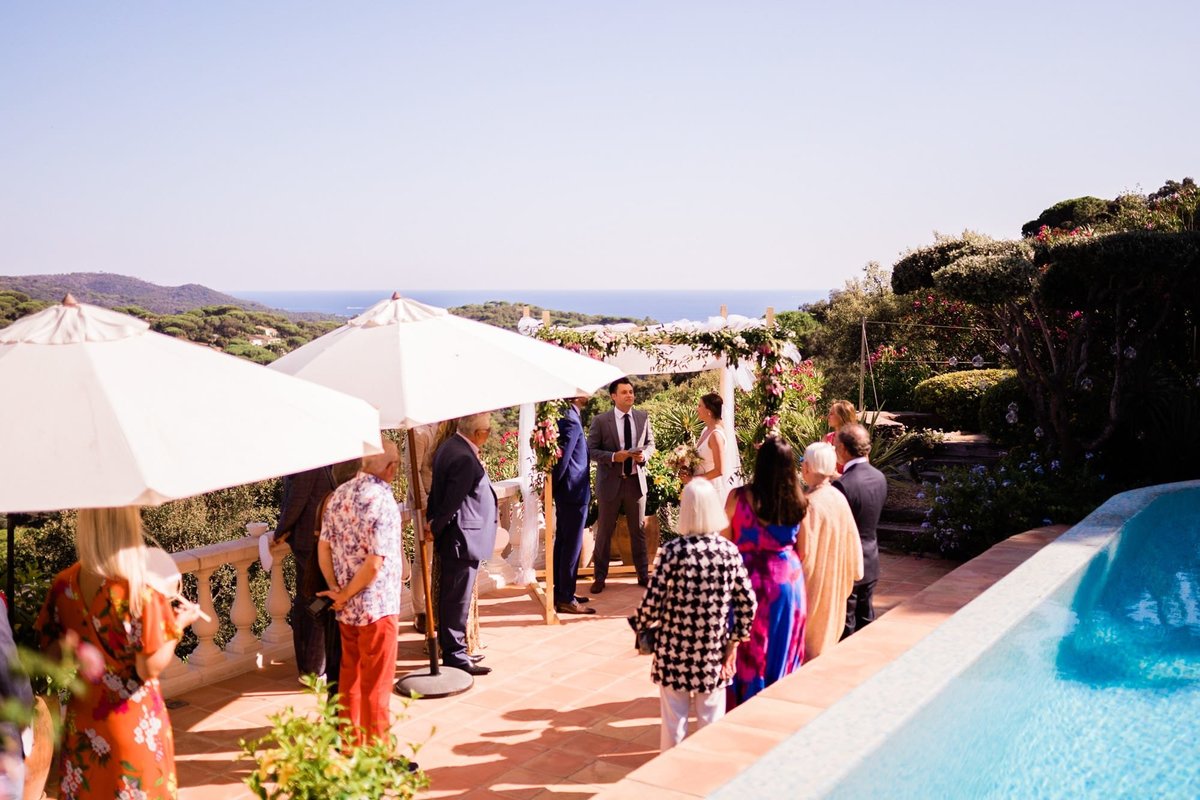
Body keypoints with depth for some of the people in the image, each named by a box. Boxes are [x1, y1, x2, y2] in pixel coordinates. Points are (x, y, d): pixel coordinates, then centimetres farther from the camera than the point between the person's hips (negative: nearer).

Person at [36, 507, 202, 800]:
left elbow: (52, 652, 2)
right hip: (132, 720, -4)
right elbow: (150, 668, -18)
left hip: (82, 718, 5)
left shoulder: (63, 586, -7)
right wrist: (178, 624, -6)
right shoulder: (139, 593, -23)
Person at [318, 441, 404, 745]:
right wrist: (345, 596, -11)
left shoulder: (339, 494, 3)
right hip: (378, 606, -7)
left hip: (346, 608, 7)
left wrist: (335, 589, 4)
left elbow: (323, 546, 5)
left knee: (349, 674, 19)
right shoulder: (382, 501, -20)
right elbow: (375, 563, -23)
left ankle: (350, 741, 31)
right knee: (376, 683, 3)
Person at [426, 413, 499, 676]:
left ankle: (448, 646, 31)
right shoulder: (465, 459, -23)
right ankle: (455, 655, 8)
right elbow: (452, 501, -22)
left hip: (452, 537, 10)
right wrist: (434, 528, -10)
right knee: (457, 599, -1)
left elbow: (440, 492, 13)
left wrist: (433, 523, 14)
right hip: (462, 538, -10)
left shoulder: (450, 447, 9)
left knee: (450, 597, 19)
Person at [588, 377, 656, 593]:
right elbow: (591, 450, -7)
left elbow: (650, 443, 11)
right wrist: (613, 457, -21)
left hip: (636, 480, 3)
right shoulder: (601, 420, -7)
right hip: (611, 482, -3)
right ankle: (600, 577, 18)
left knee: (638, 530, 12)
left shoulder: (643, 417, 3)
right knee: (604, 531, 7)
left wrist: (644, 454, -11)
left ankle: (643, 574, 24)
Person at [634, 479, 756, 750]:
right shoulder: (729, 551, -6)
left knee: (674, 718, 13)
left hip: (674, 649, -2)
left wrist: (641, 625, 6)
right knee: (711, 720, 15)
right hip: (714, 651, 2)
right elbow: (747, 602, -4)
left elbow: (652, 601, -13)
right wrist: (735, 641, 6)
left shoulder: (672, 550, -14)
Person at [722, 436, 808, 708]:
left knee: (749, 651, 11)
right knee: (782, 648, 16)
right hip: (789, 578, 2)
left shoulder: (739, 497, -15)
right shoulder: (798, 502, -7)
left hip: (751, 580, -2)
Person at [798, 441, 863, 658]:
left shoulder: (808, 505, -25)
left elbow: (803, 553, -22)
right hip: (834, 584, 7)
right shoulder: (839, 498, -4)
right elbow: (851, 541, 4)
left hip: (812, 585, -7)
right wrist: (847, 573, 15)